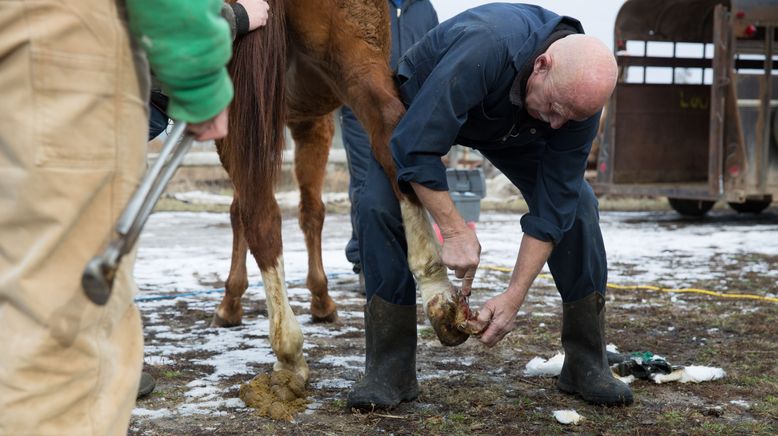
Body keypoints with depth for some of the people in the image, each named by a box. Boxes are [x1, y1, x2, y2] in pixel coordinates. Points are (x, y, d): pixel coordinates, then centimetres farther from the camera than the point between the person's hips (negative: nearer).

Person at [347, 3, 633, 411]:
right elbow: (414, 148, -41)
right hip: (424, 109, -3)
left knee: (578, 205, -13)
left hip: (515, 128, 3)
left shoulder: (580, 94, -29)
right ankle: (389, 370, -14)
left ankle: (586, 363, -1)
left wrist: (515, 294, -28)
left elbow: (554, 204, -25)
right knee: (380, 205, -25)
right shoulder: (484, 48, -46)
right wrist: (455, 230, -38)